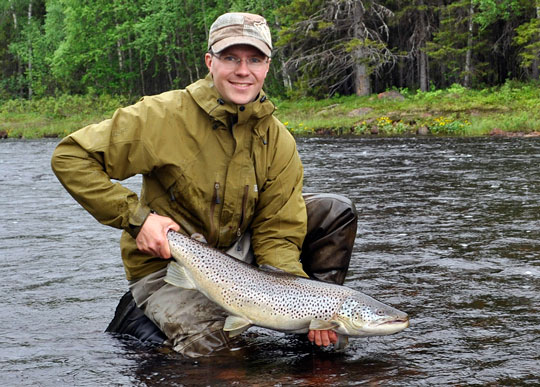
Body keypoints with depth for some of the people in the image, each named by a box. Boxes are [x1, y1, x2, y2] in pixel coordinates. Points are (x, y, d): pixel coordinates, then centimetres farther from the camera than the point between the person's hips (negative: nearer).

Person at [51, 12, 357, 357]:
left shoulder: (278, 142, -6)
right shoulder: (165, 116, -19)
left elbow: (277, 236, -8)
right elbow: (70, 157, -18)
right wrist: (136, 217, -24)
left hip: (238, 251, 5)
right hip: (166, 263, -5)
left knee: (335, 210, -4)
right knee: (207, 345, -31)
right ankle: (141, 314, 0)